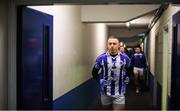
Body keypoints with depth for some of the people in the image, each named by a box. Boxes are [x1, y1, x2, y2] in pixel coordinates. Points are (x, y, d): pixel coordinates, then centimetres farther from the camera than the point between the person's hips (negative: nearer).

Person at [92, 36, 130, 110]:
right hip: (105, 92, 0)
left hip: (119, 92, 0)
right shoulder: (101, 58, -7)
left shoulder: (124, 58, -2)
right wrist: (99, 80, -12)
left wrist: (127, 78, -1)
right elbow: (94, 72, 4)